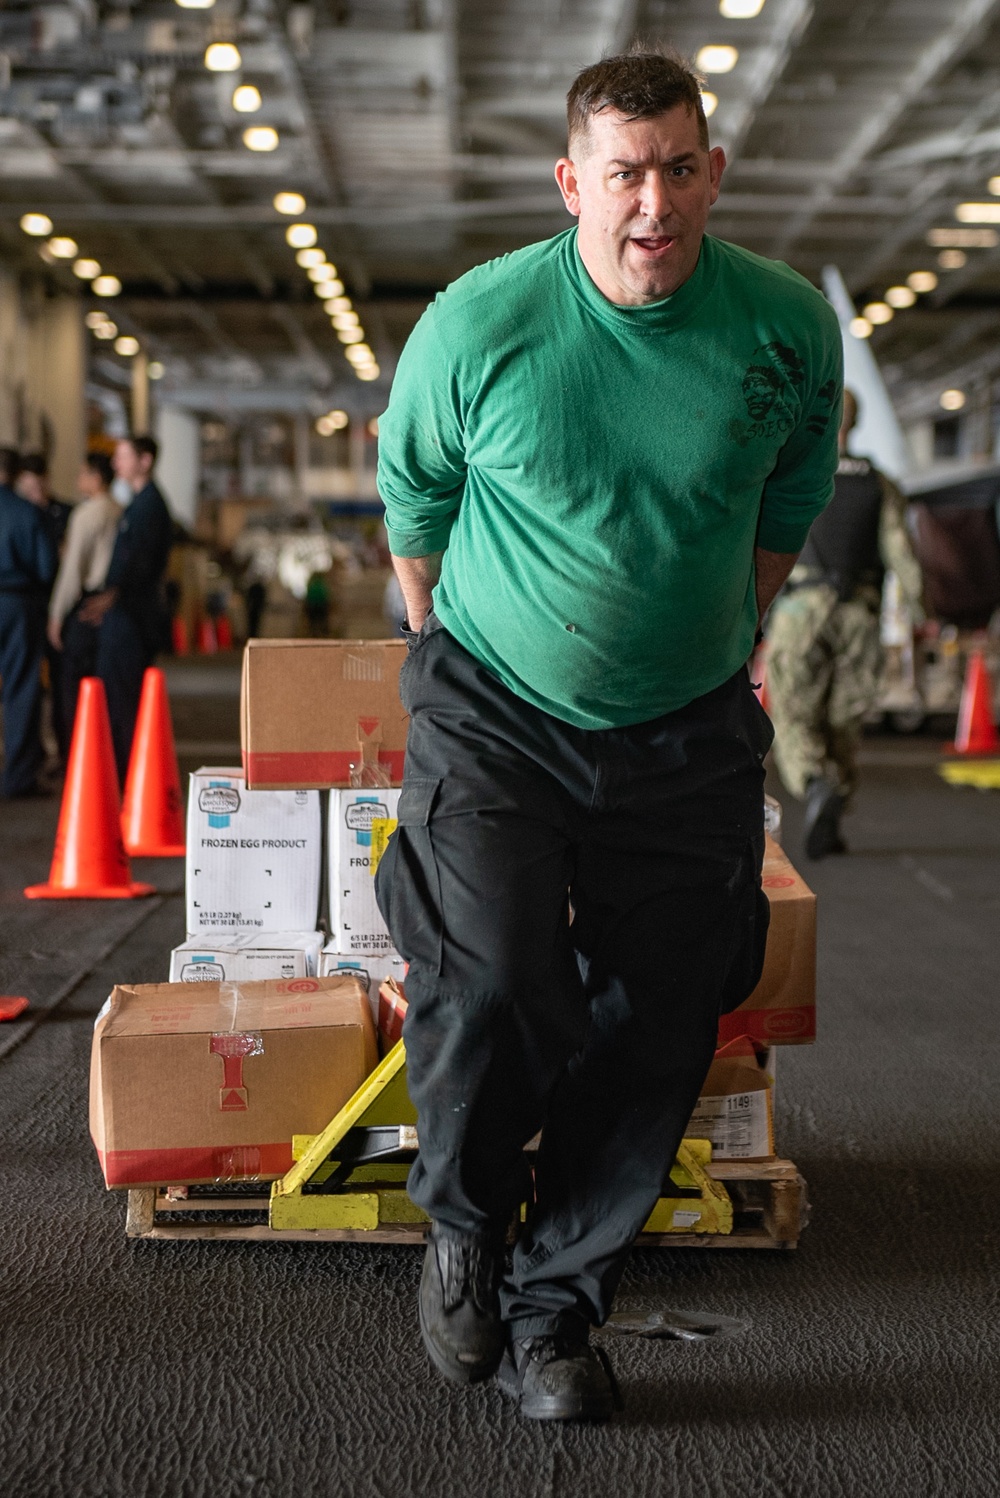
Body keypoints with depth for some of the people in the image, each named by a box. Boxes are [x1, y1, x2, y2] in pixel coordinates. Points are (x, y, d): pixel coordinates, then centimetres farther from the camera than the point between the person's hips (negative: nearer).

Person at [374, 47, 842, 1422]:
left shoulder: (790, 327, -5)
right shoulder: (477, 324, -12)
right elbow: (412, 496, 7)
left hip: (689, 735, 3)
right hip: (496, 715, -2)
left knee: (656, 1037, 1)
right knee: (493, 988, -19)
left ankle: (554, 1311, 19)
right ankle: (464, 1222, 13)